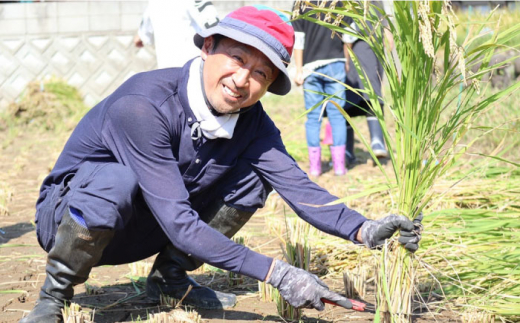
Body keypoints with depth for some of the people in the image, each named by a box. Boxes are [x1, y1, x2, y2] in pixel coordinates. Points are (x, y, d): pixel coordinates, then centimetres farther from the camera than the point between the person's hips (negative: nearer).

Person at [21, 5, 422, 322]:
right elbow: (178, 223, -35)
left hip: (143, 231, 6)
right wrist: (276, 273, -38)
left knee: (254, 173, -7)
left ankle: (169, 276, 4)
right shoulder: (145, 105, -32)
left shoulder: (251, 121, -10)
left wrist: (364, 230, -34)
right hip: (66, 218, -6)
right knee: (115, 179, -39)